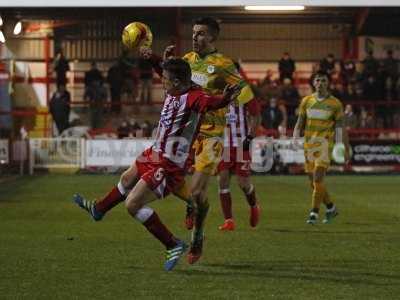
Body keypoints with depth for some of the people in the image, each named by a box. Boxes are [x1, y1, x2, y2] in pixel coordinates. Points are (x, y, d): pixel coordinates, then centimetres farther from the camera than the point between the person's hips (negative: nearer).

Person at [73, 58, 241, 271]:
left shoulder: (194, 98, -27)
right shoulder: (172, 93, -2)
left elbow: (213, 102, -50)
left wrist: (226, 98, -69)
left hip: (169, 165, -10)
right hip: (155, 153, 10)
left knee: (132, 204, -12)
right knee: (127, 179, 32)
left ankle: (173, 245, -3)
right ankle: (98, 210, 61)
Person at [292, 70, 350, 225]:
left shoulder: (335, 103, 0)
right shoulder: (306, 101, 9)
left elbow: (341, 128, 2)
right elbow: (300, 123, 10)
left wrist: (346, 150, 0)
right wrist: (295, 138, -9)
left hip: (325, 145, -4)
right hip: (308, 145, 4)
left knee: (318, 180, -15)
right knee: (313, 182, 9)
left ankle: (314, 213, -9)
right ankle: (331, 208, 28)